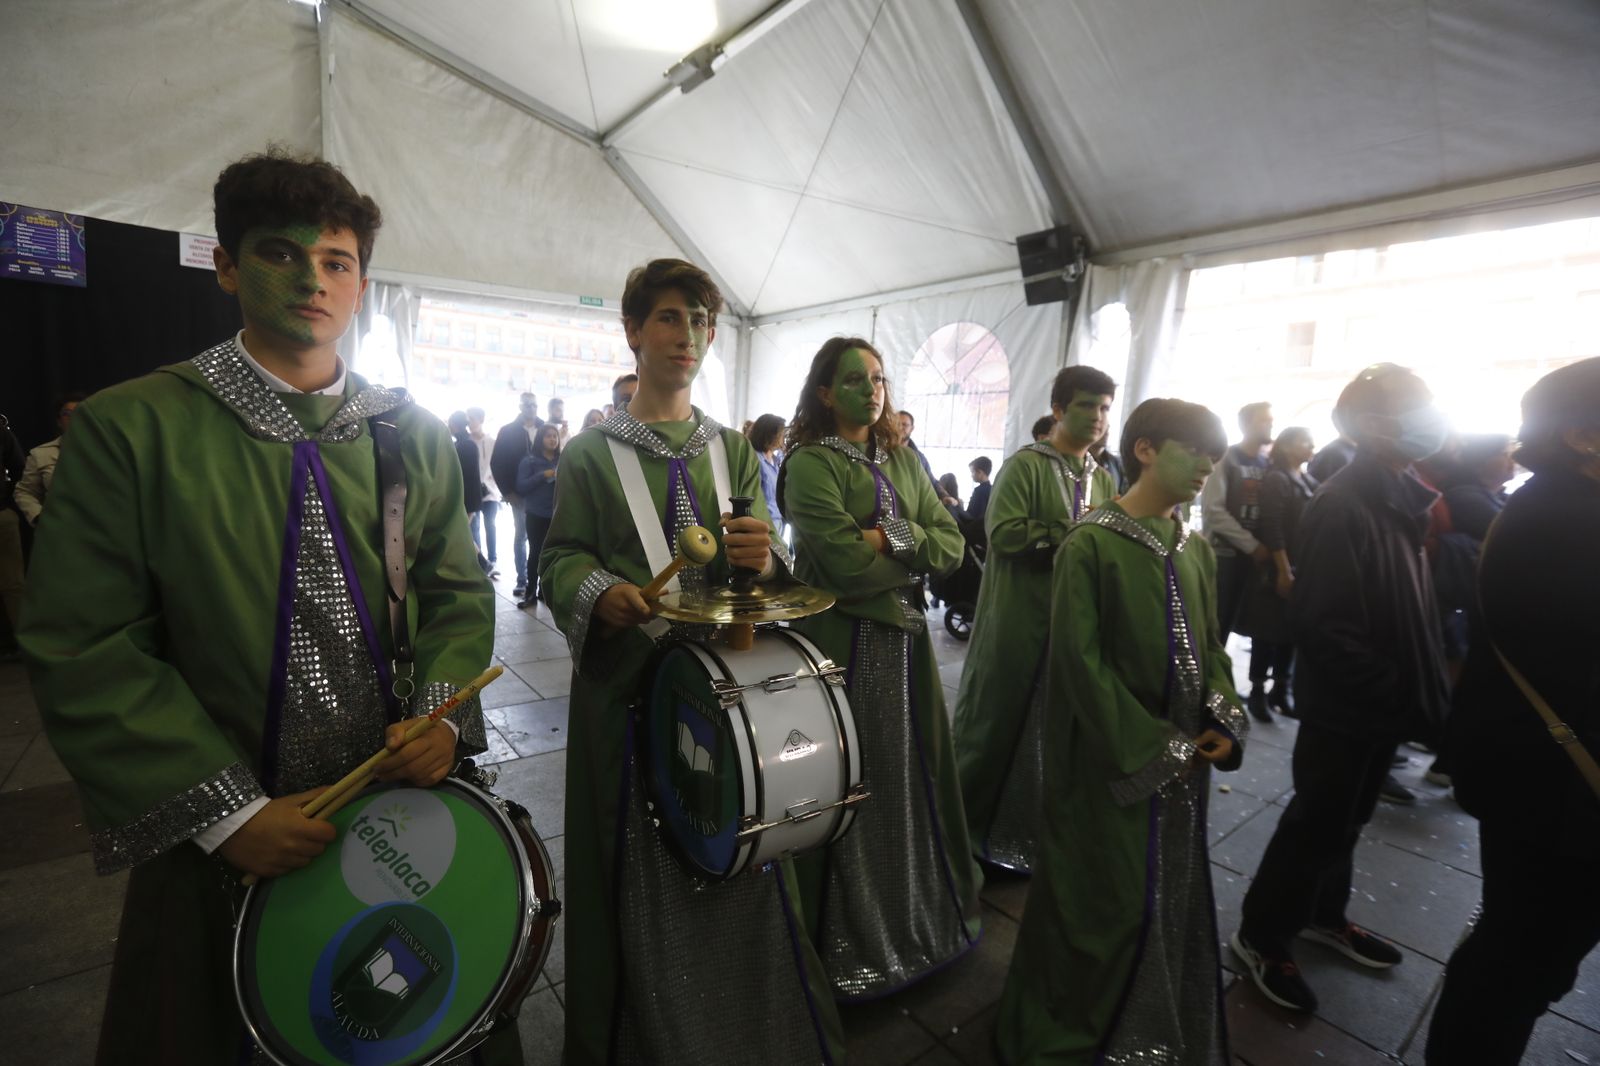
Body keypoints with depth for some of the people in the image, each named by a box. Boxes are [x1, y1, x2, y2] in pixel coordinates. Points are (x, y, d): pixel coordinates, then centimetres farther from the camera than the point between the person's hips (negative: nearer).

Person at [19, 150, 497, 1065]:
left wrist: (441, 713, -12)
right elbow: (83, 651, -10)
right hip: (221, 847, -2)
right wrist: (227, 812, -14)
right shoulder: (132, 426, -8)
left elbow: (460, 591, 4)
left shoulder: (414, 433, 2)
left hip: (410, 802, 3)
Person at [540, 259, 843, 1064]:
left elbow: (765, 563, 6)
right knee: (637, 868, 8)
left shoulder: (733, 449, 10)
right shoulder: (591, 452, 1)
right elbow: (559, 559, -1)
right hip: (627, 684, -2)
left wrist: (763, 559, -17)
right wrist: (598, 591, -22)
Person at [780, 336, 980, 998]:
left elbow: (952, 545, 2)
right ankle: (850, 935, 30)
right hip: (842, 643, -6)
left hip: (905, 639, 6)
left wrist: (896, 537, -15)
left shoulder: (904, 459, 10)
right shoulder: (811, 464, -11)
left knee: (909, 775, 17)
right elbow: (849, 564, -22)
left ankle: (917, 908, 41)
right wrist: (920, 556, -7)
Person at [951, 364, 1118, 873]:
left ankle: (1034, 829, 33)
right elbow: (1004, 532, -20)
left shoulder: (1103, 478, 13)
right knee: (997, 718, 5)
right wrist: (1074, 531, -17)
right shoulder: (1026, 464, -9)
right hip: (1019, 620, -6)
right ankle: (964, 819, 25)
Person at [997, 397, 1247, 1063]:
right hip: (1112, 759, -6)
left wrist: (1223, 723, -4)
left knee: (1175, 890, 19)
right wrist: (1154, 746, -15)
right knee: (1108, 896, 8)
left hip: (1184, 753, 7)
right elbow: (1080, 660, -18)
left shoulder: (1196, 548, 7)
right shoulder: (1091, 544, -15)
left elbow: (1210, 645, 11)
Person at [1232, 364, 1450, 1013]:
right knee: (1318, 825, 4)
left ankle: (1323, 915, 42)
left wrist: (1416, 688, 7)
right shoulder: (1342, 508, -22)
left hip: (1383, 702, 8)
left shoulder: (1399, 498, 7)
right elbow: (1324, 626, -27)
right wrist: (1394, 692, -20)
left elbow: (1411, 608, 13)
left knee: (1345, 820, 22)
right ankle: (1262, 937, 21)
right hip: (1344, 706, -8)